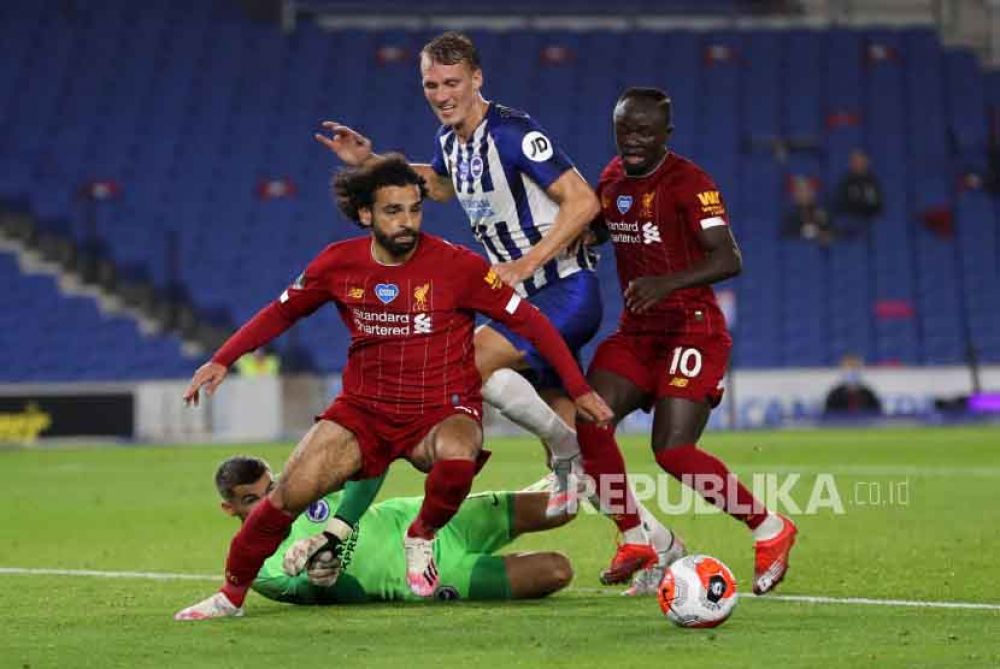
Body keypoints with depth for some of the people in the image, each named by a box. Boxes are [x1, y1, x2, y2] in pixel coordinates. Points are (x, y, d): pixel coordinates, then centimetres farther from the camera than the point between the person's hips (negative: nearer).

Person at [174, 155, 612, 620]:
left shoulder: (456, 265, -12)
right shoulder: (338, 264, -2)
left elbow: (528, 320, -6)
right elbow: (282, 311, 15)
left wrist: (578, 390, -8)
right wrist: (221, 360, 7)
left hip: (442, 412, -3)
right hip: (363, 409, 3)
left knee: (457, 459, -37)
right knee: (291, 493, -14)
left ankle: (422, 537, -4)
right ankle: (231, 595, 6)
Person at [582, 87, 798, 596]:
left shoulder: (688, 183, -14)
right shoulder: (612, 178, 10)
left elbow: (728, 259, -24)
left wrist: (666, 283, -39)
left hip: (691, 331, -7)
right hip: (636, 332, 7)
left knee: (673, 451, -17)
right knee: (586, 426, -10)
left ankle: (769, 529, 2)